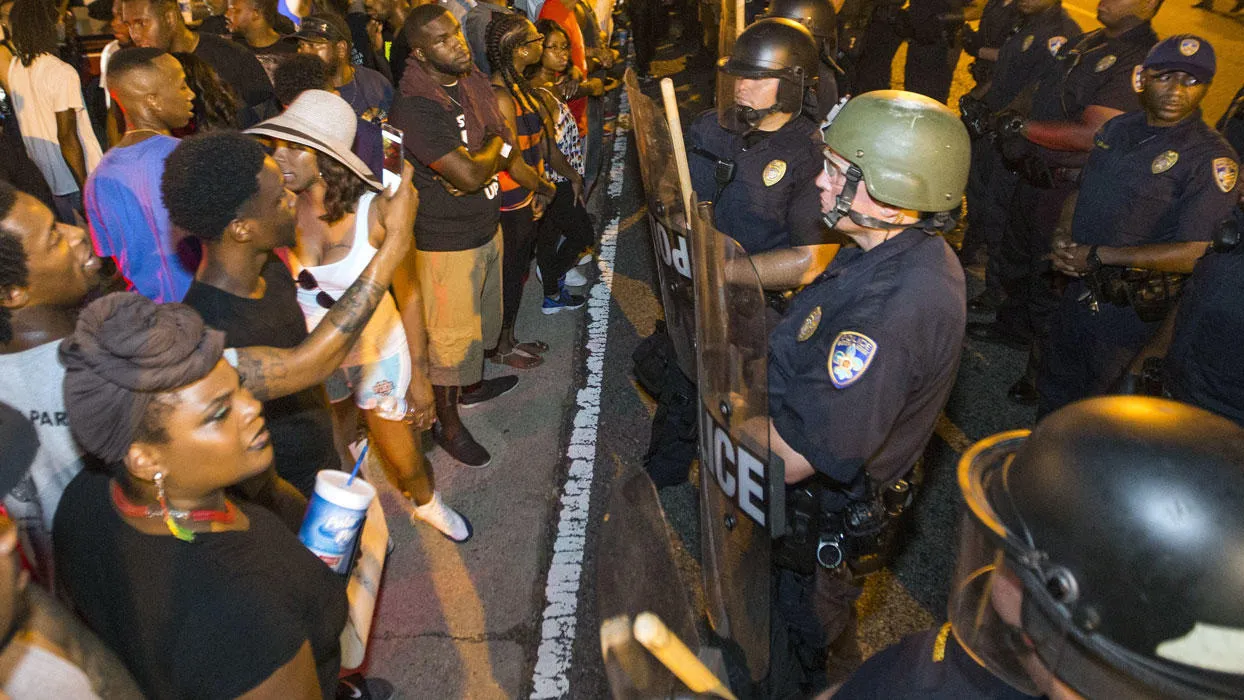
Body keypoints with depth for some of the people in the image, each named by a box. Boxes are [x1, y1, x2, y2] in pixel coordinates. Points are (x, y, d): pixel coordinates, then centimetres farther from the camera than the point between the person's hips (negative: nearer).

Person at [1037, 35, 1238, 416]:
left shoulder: (1212, 159, -17)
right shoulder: (1119, 128, 3)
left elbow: (1196, 253, -24)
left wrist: (1098, 256, -22)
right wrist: (1063, 242, -5)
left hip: (1128, 308, -6)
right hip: (1078, 284, 7)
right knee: (1053, 384, 23)